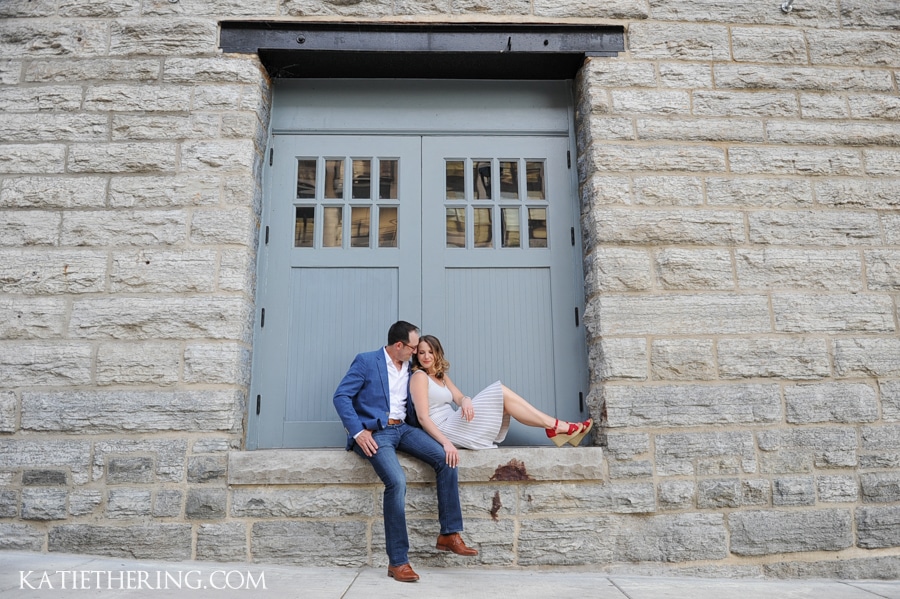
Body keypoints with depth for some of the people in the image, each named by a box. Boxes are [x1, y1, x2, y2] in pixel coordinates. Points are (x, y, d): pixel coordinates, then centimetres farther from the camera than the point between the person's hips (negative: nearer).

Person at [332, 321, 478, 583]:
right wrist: (358, 432, -18)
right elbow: (341, 396, -7)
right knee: (397, 480, -29)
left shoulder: (410, 368, 14)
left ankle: (449, 534, -5)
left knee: (446, 459, -14)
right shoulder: (366, 361, -3)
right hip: (374, 432, -6)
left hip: (402, 428, 6)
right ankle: (397, 561, -17)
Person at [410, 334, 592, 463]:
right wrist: (446, 443, -29)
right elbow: (423, 417, -18)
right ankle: (555, 426, -10)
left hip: (453, 426, 8)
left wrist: (465, 400, -22)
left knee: (504, 400, -2)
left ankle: (554, 428, -7)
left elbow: (458, 397, 4)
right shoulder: (419, 377, -8)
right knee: (501, 393, -12)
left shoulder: (441, 376, 19)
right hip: (444, 430, -8)